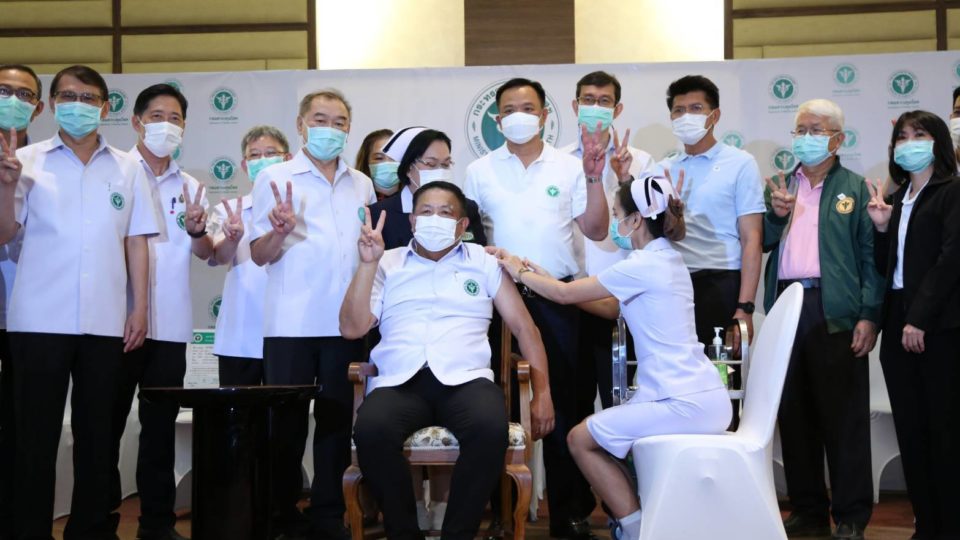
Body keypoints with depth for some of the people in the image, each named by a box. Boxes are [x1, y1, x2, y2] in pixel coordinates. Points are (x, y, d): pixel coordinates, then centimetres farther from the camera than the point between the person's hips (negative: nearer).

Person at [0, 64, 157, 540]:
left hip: (105, 321, 2)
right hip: (40, 320, -1)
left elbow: (136, 242, 10)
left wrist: (139, 307, 3)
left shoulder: (127, 168, 10)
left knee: (97, 433, 8)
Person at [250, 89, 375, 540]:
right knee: (287, 421, 2)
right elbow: (259, 255, -3)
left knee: (337, 419, 8)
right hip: (290, 324, -3)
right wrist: (280, 231, -23)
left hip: (346, 323, 4)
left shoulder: (361, 185, 13)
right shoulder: (275, 179, 1)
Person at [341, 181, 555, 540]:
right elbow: (351, 328, 7)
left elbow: (524, 326, 15)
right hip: (399, 381, 0)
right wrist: (368, 263, -2)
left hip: (465, 378, 0)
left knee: (491, 428, -35)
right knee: (370, 430, -34)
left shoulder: (484, 261, 19)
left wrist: (541, 392, 5)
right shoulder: (387, 264, 18)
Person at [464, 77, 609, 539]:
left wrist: (593, 178, -8)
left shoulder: (569, 167, 5)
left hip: (556, 298, 0)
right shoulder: (480, 171, 7)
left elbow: (596, 231, 1)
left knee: (563, 402, 2)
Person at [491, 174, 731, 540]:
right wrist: (548, 279, 17)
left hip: (686, 403, -9)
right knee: (603, 434, 18)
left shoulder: (644, 265, -16)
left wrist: (521, 273, 8)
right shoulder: (664, 259, 14)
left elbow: (566, 295, -8)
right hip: (701, 396, 9)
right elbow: (611, 308, 20)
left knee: (581, 439, 1)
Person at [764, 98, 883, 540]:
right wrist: (777, 214, -9)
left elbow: (871, 255, -3)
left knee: (843, 416, 0)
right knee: (795, 414, 8)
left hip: (835, 311, -4)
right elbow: (761, 243, 10)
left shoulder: (855, 187, 4)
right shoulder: (780, 186, 15)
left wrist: (869, 316, -11)